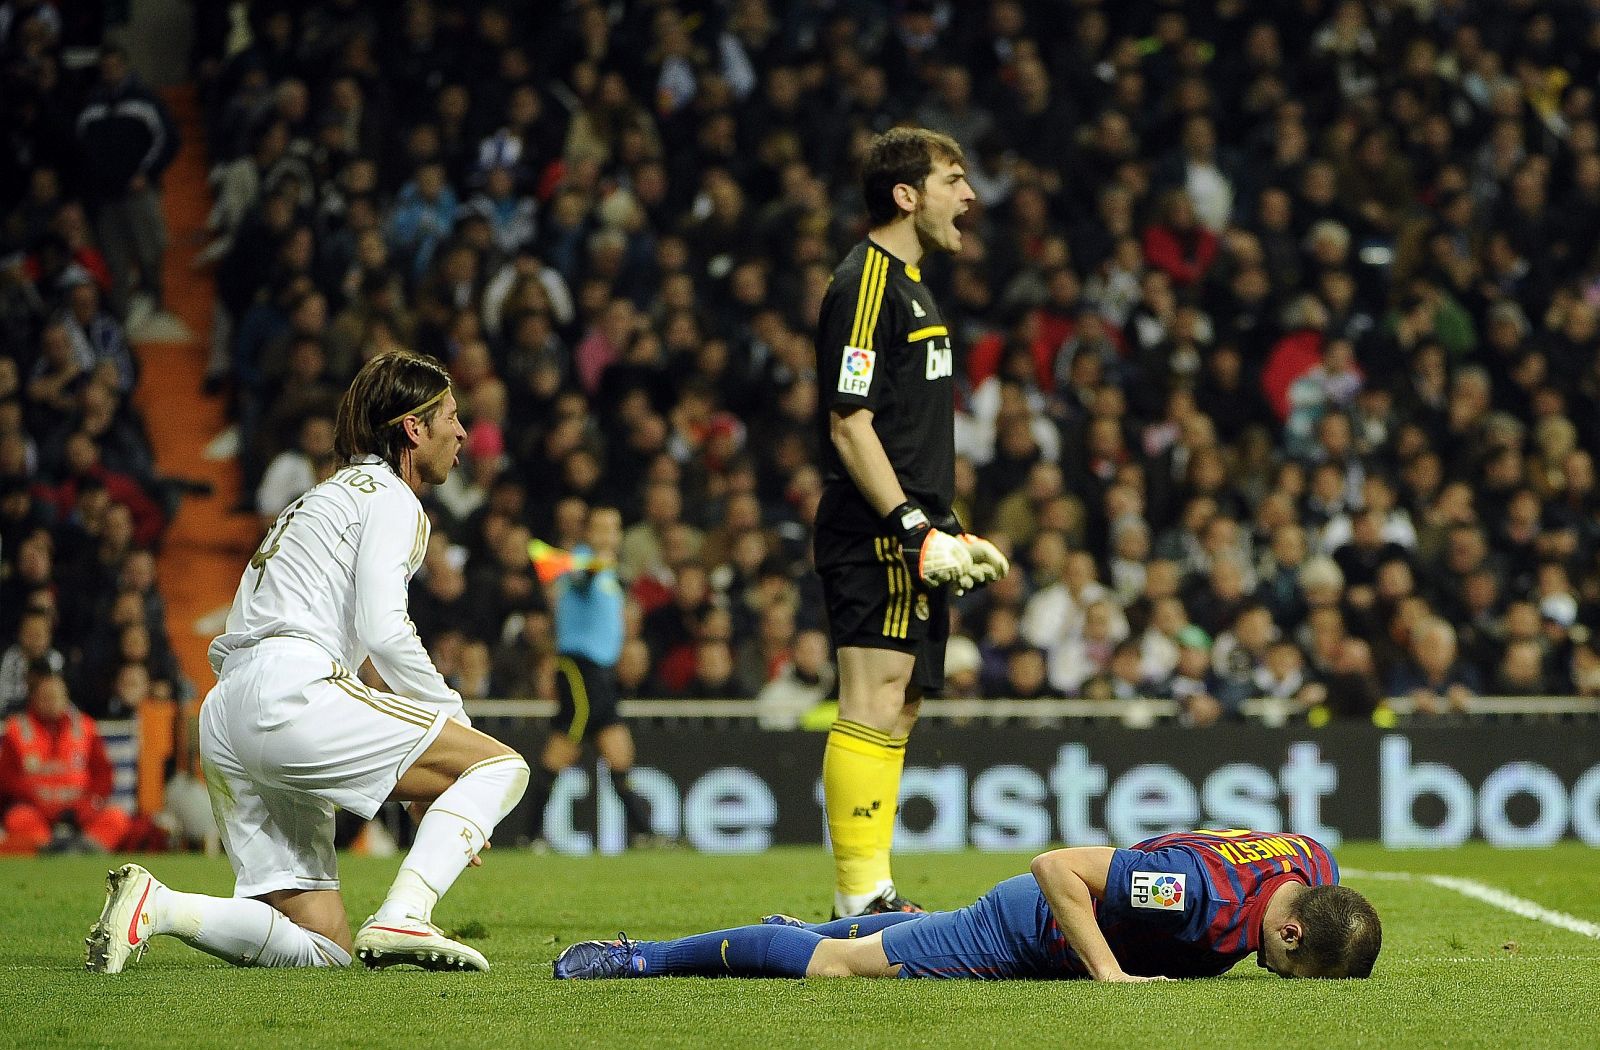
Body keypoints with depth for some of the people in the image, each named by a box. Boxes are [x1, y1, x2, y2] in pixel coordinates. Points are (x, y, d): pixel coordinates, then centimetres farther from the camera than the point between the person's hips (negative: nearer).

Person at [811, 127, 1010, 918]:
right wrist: (918, 530, -21)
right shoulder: (865, 284, -11)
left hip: (911, 542, 10)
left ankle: (871, 896, 12)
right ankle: (861, 897, -14)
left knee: (897, 710, 9)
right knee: (874, 705, -12)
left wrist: (955, 536, 24)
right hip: (876, 536, -10)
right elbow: (851, 426, -17)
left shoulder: (909, 284, 21)